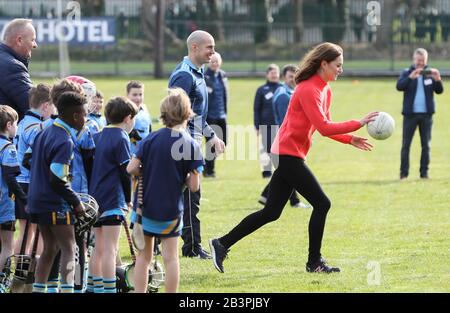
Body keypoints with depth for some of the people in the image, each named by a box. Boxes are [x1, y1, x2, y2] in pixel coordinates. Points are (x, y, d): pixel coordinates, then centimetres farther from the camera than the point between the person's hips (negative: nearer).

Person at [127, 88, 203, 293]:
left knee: (143, 256, 10)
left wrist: (149, 173, 8)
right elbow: (194, 186, -10)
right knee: (170, 257, 5)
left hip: (146, 206, 1)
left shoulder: (151, 139, -6)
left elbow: (131, 169, -10)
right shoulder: (191, 145, -9)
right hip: (172, 209, -1)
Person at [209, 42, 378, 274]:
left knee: (271, 213, 10)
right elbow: (324, 128, -24)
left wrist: (350, 139, 6)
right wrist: (358, 124, -22)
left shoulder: (325, 90, 13)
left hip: (287, 156, 10)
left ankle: (222, 244, 14)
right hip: (289, 155, -10)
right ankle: (314, 262, 1)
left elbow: (326, 127, 19)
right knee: (321, 203, -7)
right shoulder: (308, 90, -18)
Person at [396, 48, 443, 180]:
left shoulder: (430, 74, 6)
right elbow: (399, 86, -14)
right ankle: (404, 173, 2)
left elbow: (439, 91, 0)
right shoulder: (407, 73, 2)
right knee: (406, 144, -1)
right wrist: (411, 77, -29)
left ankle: (424, 172, 10)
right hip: (410, 113, -2)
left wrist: (437, 80, -21)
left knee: (426, 145, 4)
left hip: (426, 114, 2)